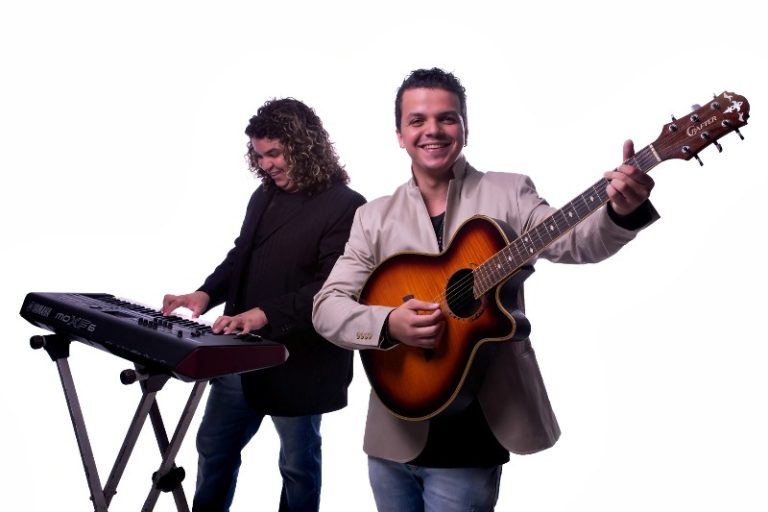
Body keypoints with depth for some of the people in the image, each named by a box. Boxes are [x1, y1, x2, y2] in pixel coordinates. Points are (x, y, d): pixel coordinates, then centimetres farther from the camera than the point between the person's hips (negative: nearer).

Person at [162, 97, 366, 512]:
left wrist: (265, 314, -31)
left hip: (298, 364, -7)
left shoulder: (344, 207, -16)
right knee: (214, 447, 19)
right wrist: (207, 293, -1)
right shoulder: (264, 196, 9)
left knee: (298, 463, 13)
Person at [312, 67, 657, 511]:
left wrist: (622, 212, -36)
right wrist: (388, 324, -20)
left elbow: (575, 242, -15)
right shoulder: (374, 216, 4)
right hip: (393, 434, 3)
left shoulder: (507, 193, 0)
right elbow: (326, 307, -1)